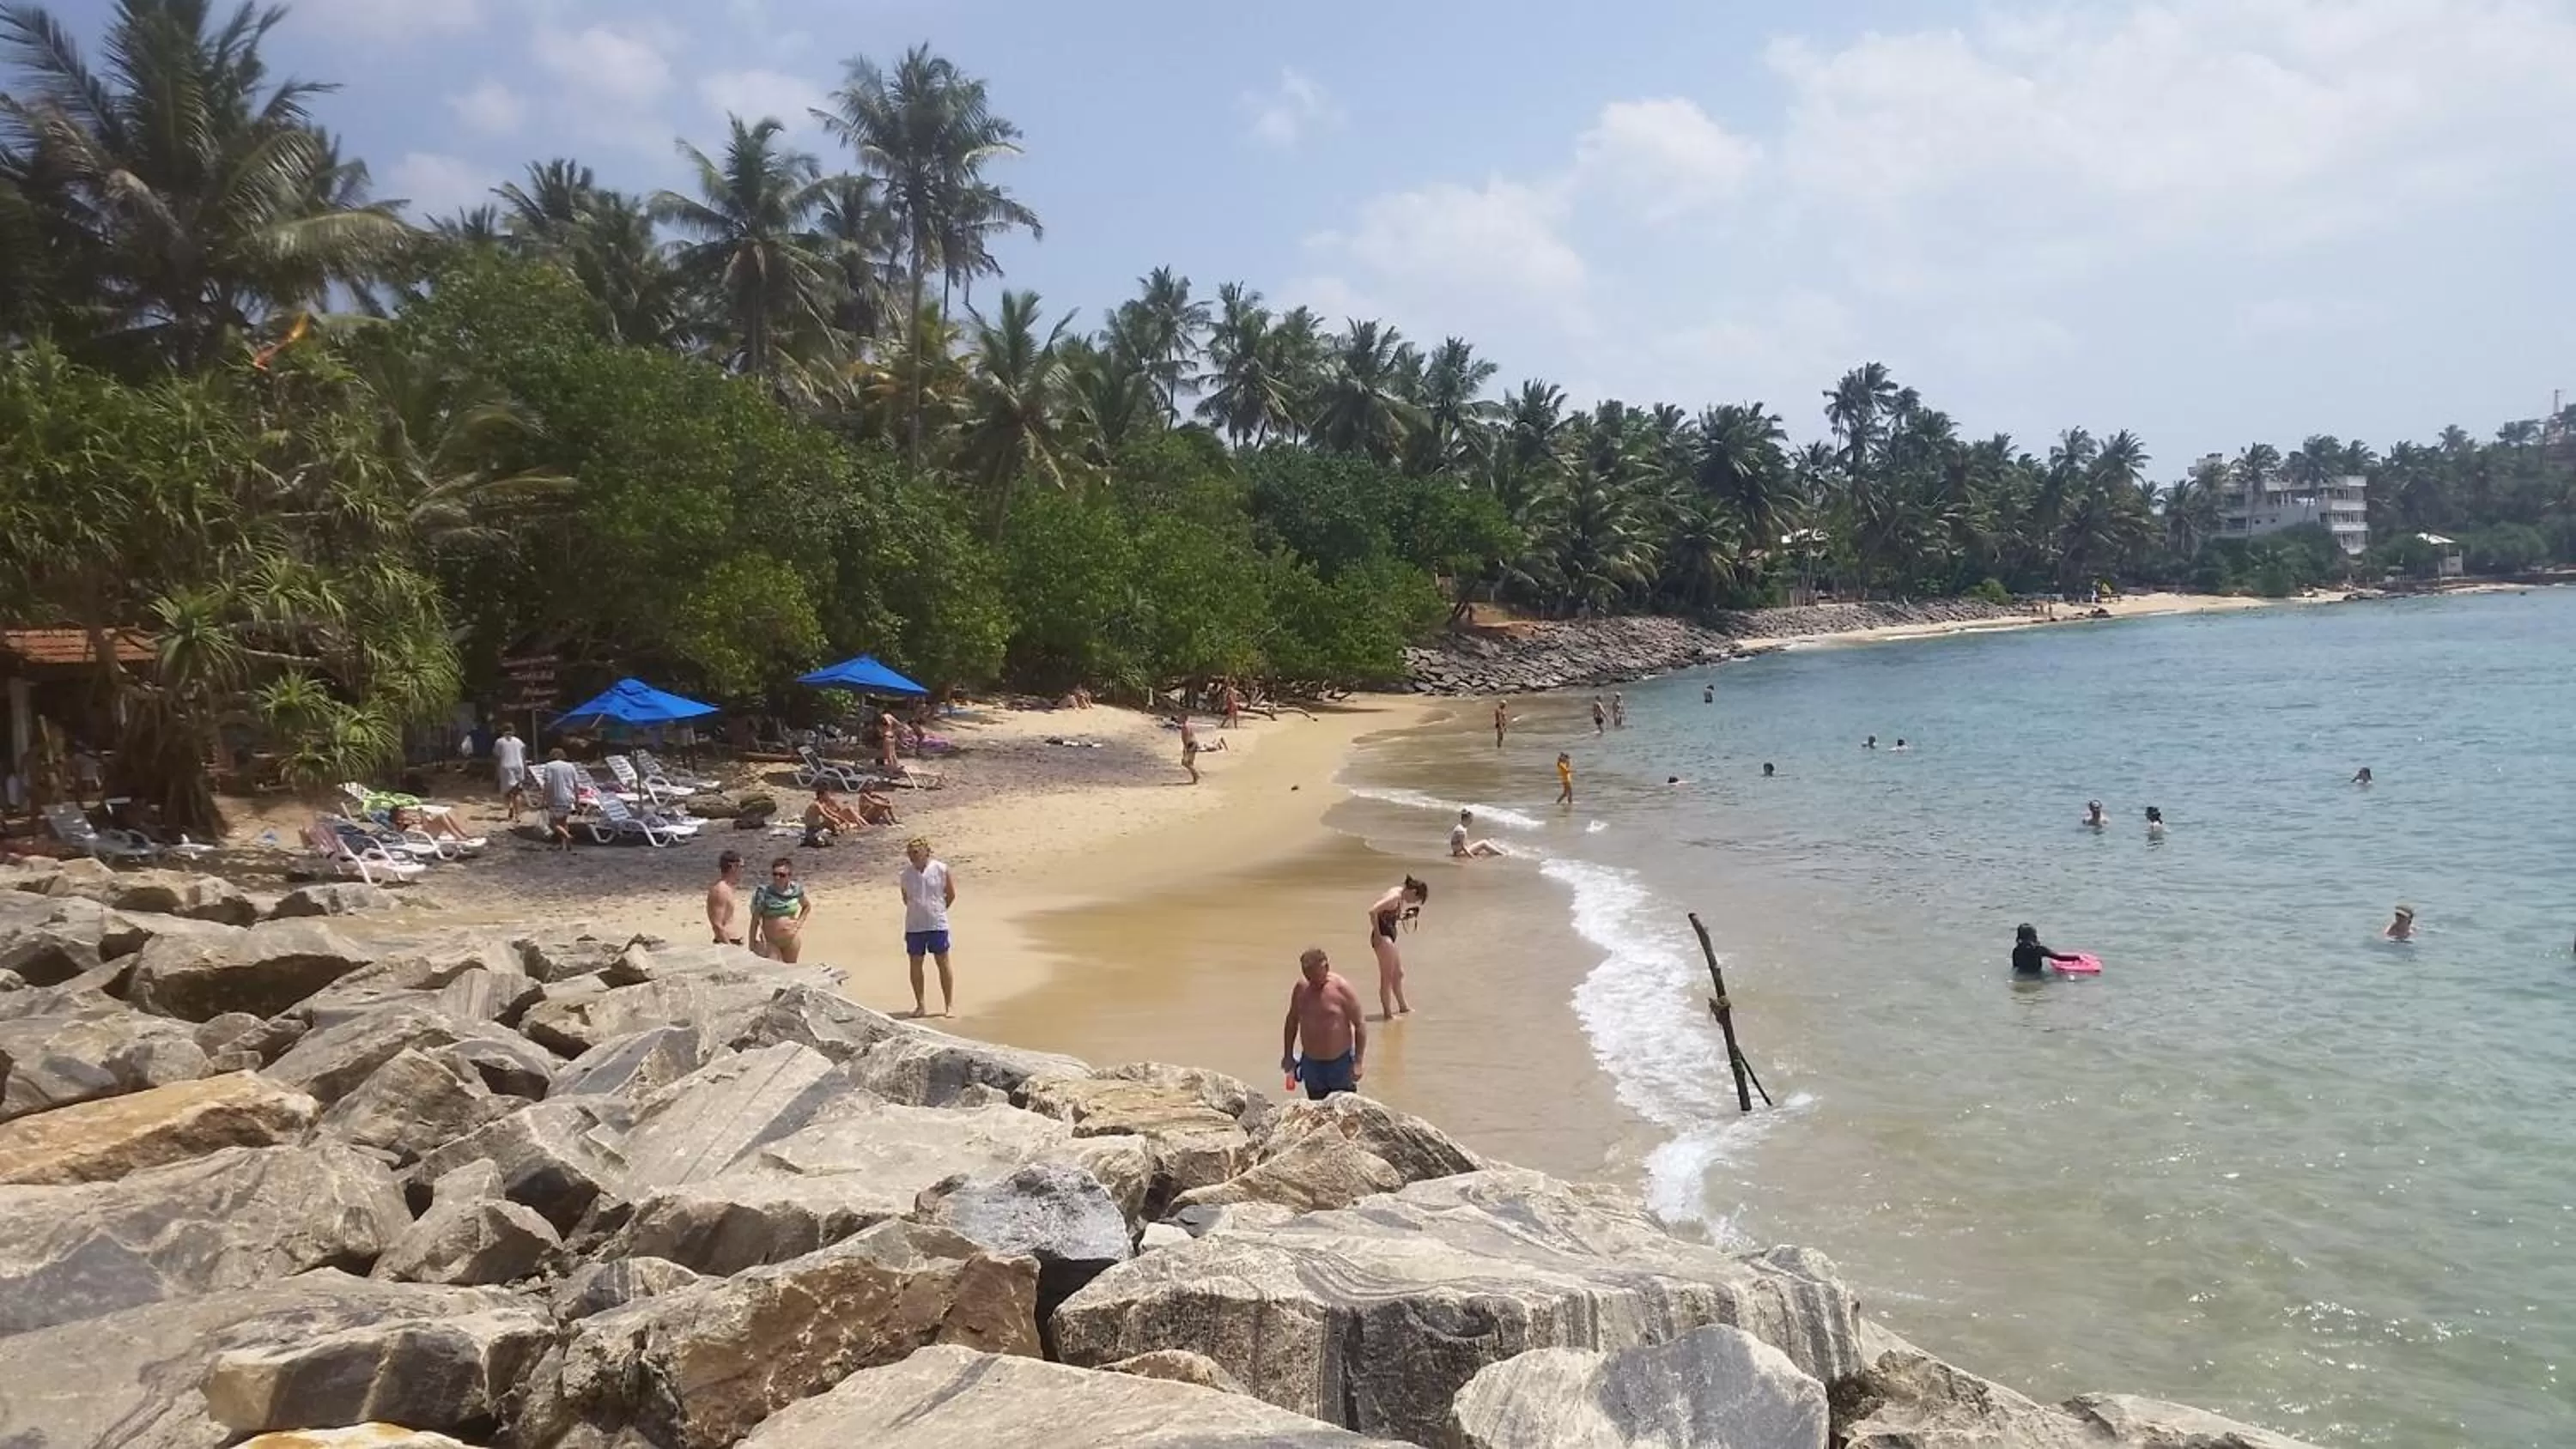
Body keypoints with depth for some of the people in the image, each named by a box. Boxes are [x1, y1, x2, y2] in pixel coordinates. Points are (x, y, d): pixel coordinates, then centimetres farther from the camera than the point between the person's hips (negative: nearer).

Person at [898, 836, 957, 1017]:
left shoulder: (940, 869, -5)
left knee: (943, 963, 3)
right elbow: (906, 899, 14)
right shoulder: (905, 874, -1)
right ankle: (920, 1005, 18)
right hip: (913, 926, 2)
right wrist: (918, 911, 9)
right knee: (915, 963, 7)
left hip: (937, 924, -2)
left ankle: (949, 1005, 12)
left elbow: (951, 894, 5)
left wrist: (938, 910, 5)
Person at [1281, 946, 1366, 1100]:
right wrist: (1288, 1055, 13)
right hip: (1310, 1063, 4)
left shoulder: (1342, 988, -13)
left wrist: (1358, 1061, -13)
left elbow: (1360, 1024, -10)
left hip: (1340, 1062, -4)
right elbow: (1292, 1021, 14)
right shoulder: (1300, 988, 0)